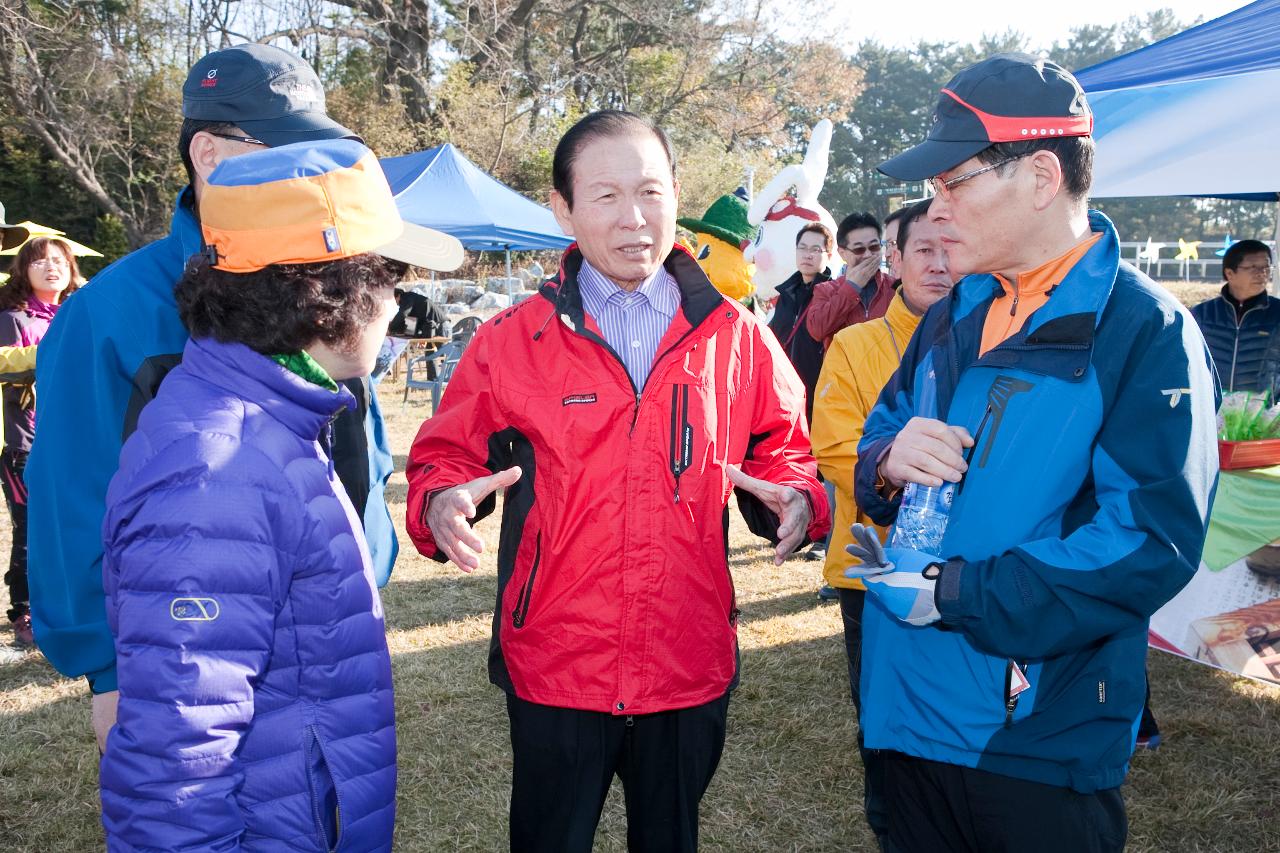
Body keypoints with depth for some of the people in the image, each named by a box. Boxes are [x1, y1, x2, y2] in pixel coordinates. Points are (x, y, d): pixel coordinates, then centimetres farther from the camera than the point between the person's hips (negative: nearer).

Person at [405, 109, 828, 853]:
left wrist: (795, 498, -13)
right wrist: (443, 502, -19)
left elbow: (784, 451, 8)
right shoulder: (513, 341, -4)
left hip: (692, 672, 2)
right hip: (554, 672, -1)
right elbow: (447, 455, 2)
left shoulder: (736, 337, -1)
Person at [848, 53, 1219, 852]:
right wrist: (889, 461, -12)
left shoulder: (1145, 330, -14)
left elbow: (1152, 542, -23)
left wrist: (949, 590, -21)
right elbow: (874, 450, 13)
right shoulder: (953, 319, 8)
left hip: (1039, 745, -6)